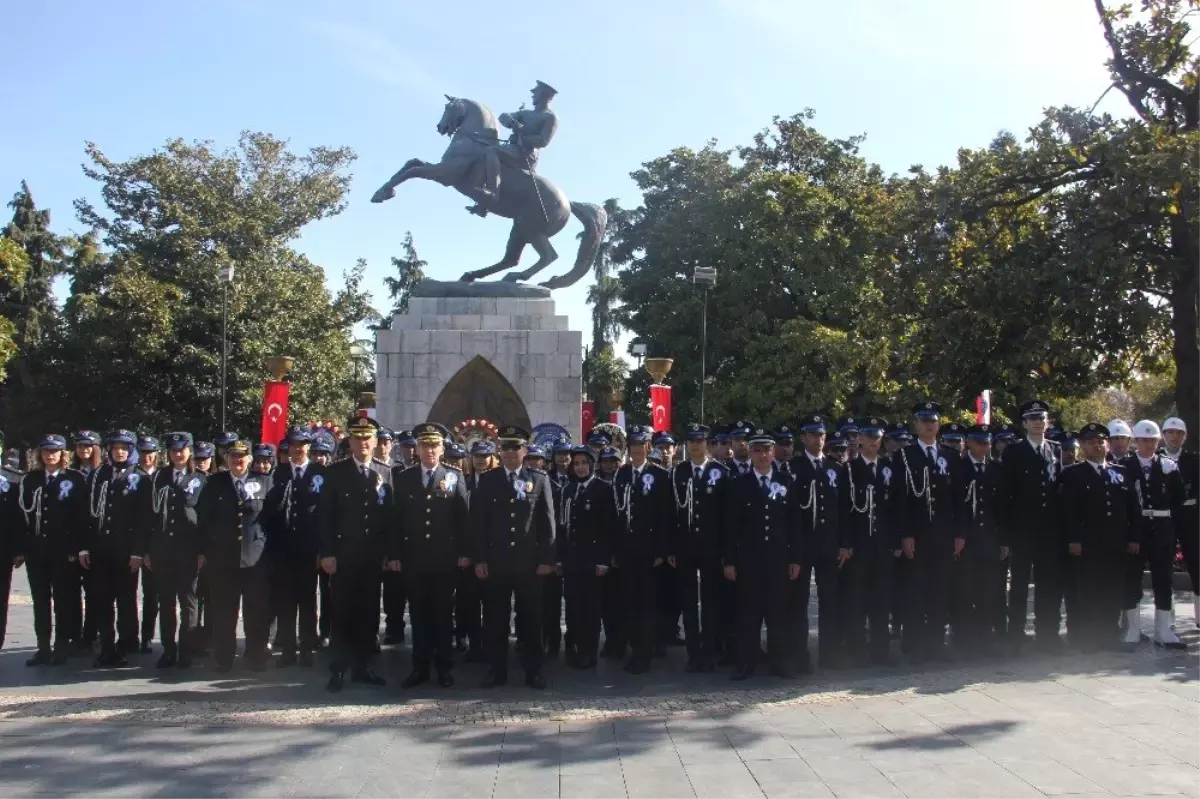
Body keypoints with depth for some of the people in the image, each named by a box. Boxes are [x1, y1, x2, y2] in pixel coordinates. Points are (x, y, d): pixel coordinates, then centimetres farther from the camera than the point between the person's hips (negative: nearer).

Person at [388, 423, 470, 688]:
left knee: (443, 613, 6)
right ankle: (420, 667, 14)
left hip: (445, 558, -1)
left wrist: (463, 552, -5)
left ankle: (443, 667, 14)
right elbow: (396, 519, 5)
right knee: (419, 614, 7)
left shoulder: (455, 477, 4)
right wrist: (393, 554, 0)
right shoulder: (404, 479, 8)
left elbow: (463, 517, 0)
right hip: (414, 558, 1)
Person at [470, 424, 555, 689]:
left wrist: (547, 559, -4)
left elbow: (547, 522, 2)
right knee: (495, 619, 5)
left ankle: (533, 672, 13)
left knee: (530, 619, 5)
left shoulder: (540, 480, 5)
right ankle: (497, 670, 15)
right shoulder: (487, 481, 6)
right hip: (495, 561, 1)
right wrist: (478, 558, -4)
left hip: (529, 562, -1)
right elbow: (478, 521, 3)